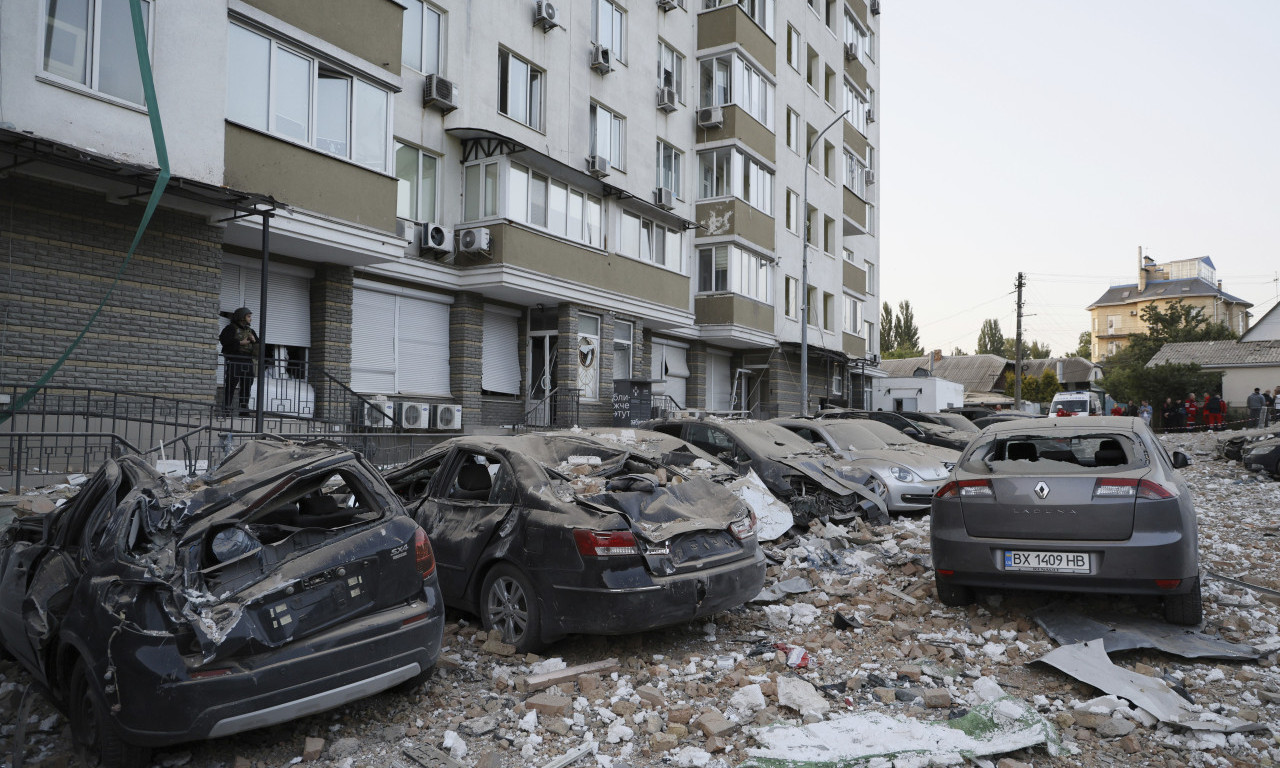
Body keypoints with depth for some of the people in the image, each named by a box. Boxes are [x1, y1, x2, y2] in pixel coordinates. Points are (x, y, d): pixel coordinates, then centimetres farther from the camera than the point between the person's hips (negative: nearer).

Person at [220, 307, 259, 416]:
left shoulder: (250, 331, 21)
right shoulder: (231, 328, 2)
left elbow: (259, 345, 22)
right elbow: (224, 340, -14)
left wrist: (254, 340, 0)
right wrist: (240, 343, -13)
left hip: (247, 361, 6)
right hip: (234, 360, -6)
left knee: (247, 385, 3)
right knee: (231, 383, -9)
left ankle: (244, 407, 8)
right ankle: (226, 407, -8)